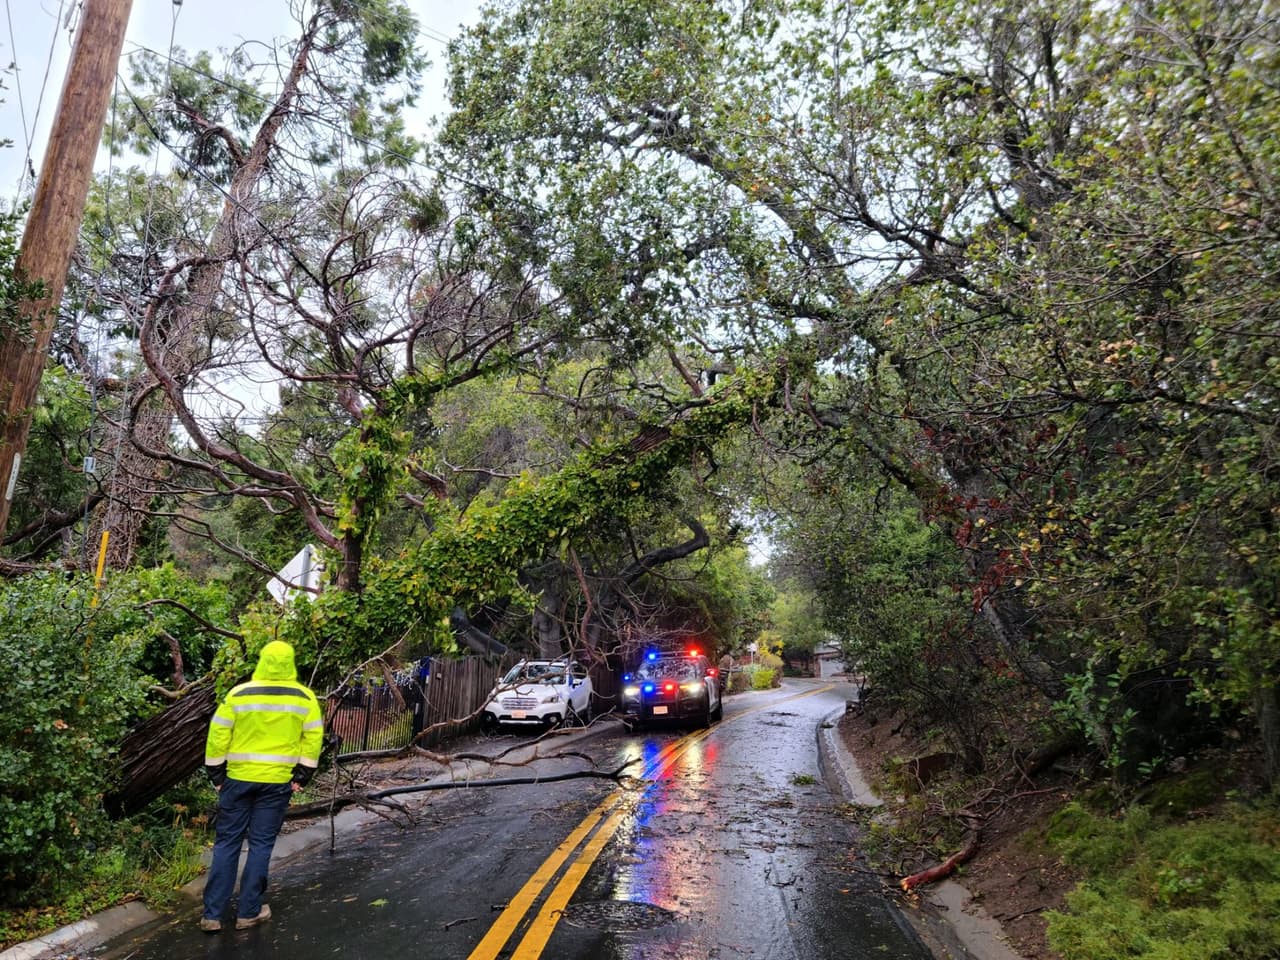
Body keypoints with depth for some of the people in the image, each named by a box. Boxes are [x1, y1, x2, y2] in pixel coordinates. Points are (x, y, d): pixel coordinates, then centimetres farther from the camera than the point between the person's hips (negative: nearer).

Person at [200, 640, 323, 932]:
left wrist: (217, 777, 7)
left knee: (226, 843, 11)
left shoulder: (238, 694, -5)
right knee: (261, 844, 9)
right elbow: (313, 741, -2)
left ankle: (212, 915, 14)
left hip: (238, 779, 0)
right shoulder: (305, 697, -3)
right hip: (278, 782, 0)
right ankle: (249, 912, 15)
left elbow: (217, 737, -3)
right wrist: (301, 777, 5)